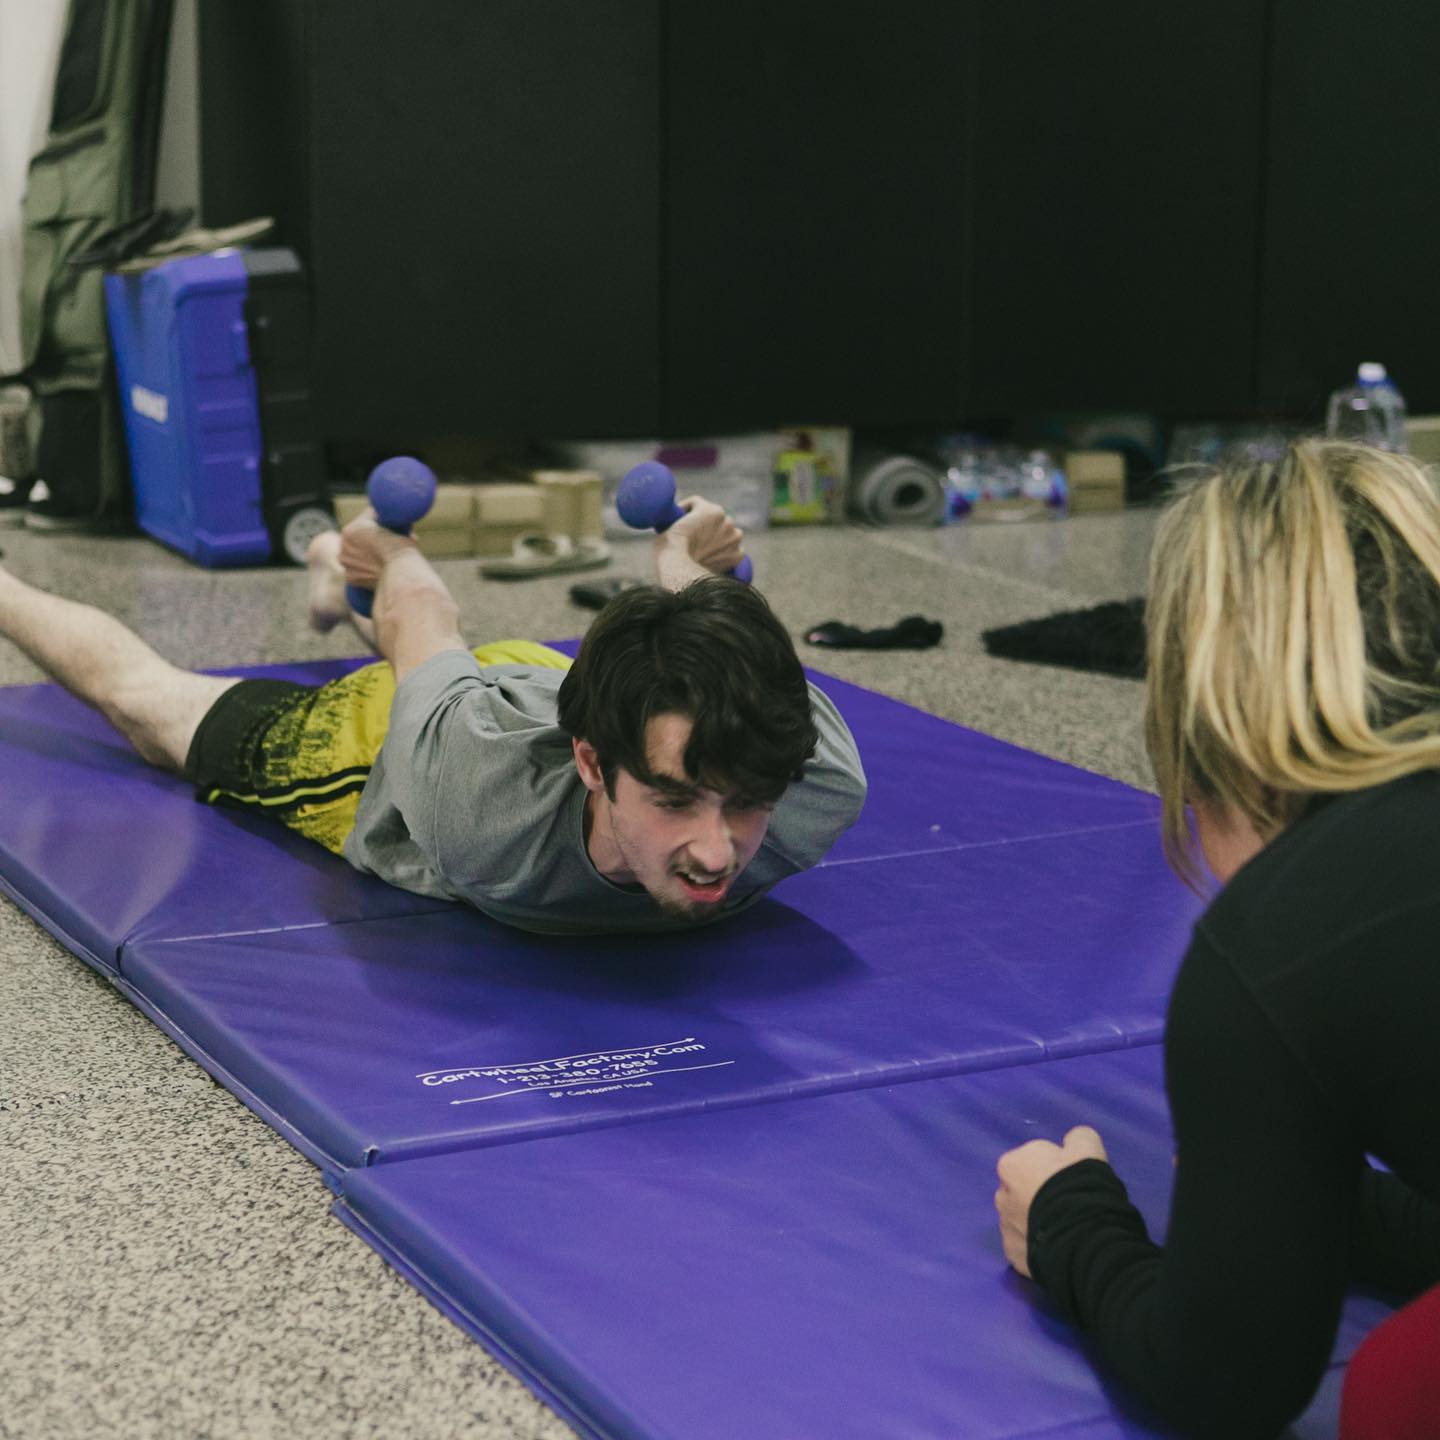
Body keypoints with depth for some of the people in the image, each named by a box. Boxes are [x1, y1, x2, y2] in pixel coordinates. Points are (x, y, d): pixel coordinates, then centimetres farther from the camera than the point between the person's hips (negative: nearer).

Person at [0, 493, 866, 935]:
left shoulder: (818, 798, -44)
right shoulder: (479, 800, -50)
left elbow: (752, 641, -20)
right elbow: (424, 617, -28)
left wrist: (690, 570, 1)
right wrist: (394, 560, -5)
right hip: (382, 732, -3)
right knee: (147, 697, 27)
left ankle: (339, 576, 71)